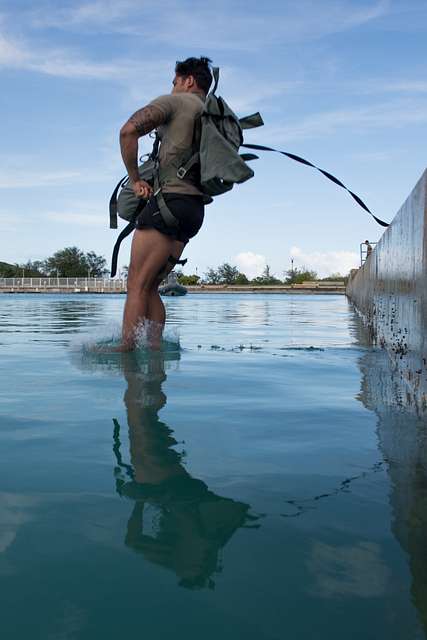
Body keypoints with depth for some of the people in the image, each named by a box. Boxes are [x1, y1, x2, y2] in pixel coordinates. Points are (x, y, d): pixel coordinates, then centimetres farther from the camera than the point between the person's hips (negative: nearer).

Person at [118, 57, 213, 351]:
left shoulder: (175, 101, 1)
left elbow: (129, 130, -13)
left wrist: (135, 178, -6)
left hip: (168, 200, -8)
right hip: (195, 208, 8)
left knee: (137, 284, -9)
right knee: (150, 286, 10)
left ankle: (126, 350, -12)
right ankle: (155, 349, 5)